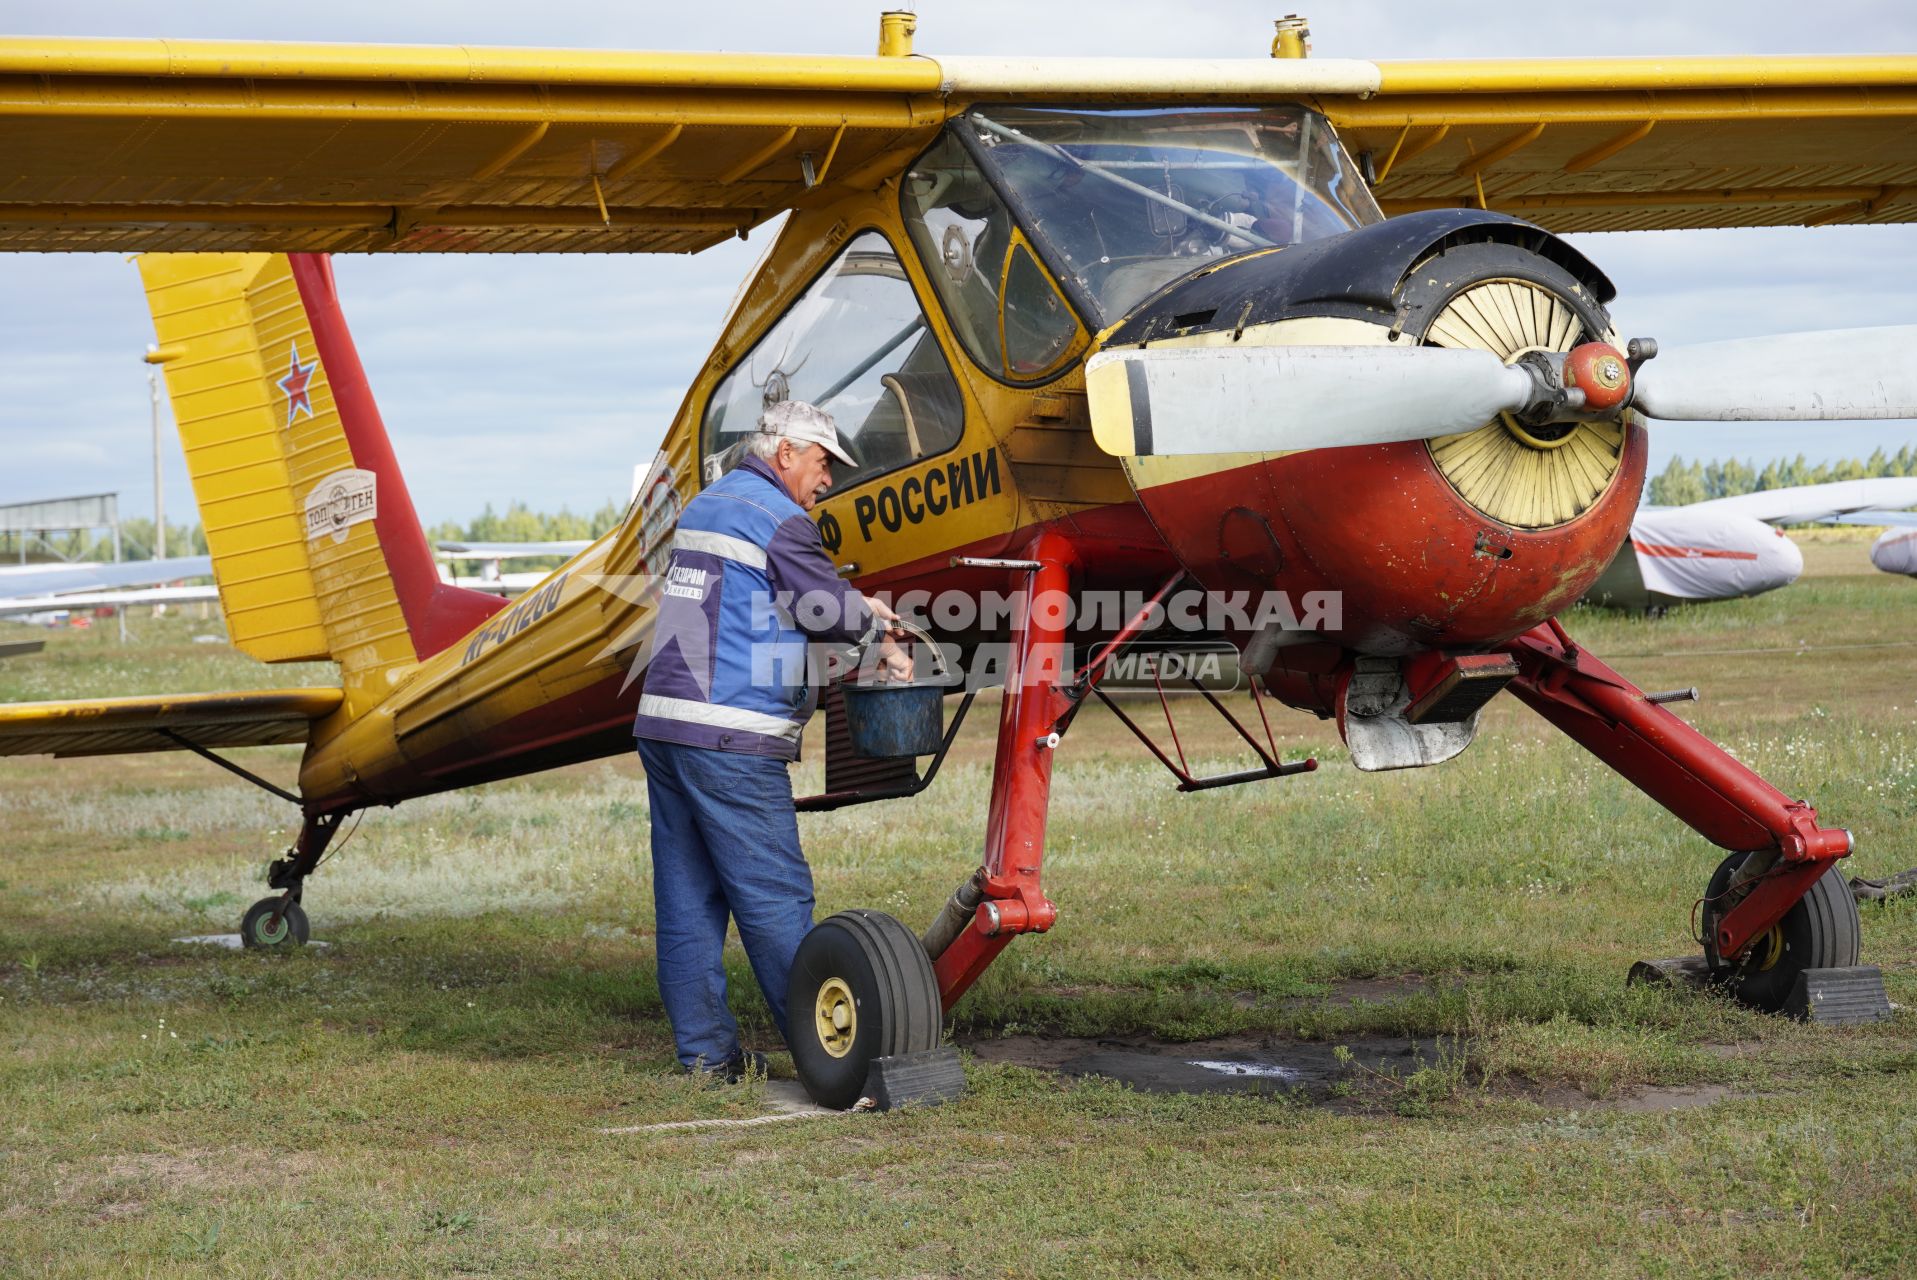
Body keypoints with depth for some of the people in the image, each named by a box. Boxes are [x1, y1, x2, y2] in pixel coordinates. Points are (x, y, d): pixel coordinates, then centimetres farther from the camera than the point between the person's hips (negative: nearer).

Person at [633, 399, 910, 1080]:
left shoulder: (703, 506, 20)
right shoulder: (778, 519, -7)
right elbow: (824, 609, 0)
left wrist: (858, 605, 27)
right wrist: (883, 639, 18)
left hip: (662, 722, 9)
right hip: (728, 739, -9)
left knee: (687, 896, 8)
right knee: (775, 896, -4)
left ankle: (704, 1048, 10)